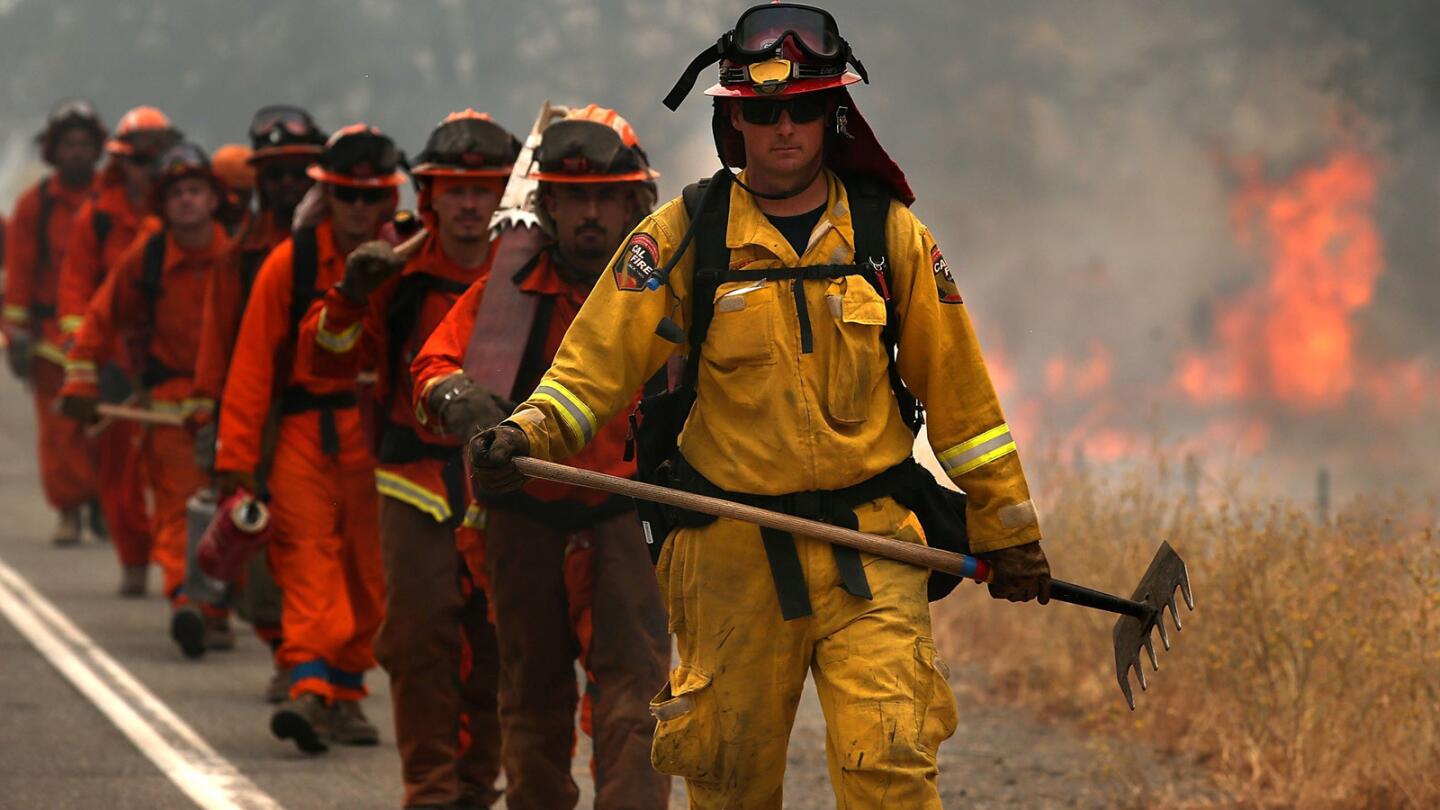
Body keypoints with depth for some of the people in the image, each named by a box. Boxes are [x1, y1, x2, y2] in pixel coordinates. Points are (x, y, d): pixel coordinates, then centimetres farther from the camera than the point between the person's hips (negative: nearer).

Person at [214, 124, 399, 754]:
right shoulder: (290, 263, -1)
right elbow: (252, 364, 0)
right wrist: (235, 459, -5)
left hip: (381, 435, 1)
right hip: (307, 427, -1)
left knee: (369, 567, 5)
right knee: (308, 558, -12)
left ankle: (345, 689, 18)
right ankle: (311, 689, -22)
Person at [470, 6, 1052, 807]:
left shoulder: (887, 231, 4)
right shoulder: (684, 235, 0)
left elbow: (958, 390, 10)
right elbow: (600, 358, -3)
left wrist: (1008, 532, 12)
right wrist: (527, 433, -22)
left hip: (869, 545, 0)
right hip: (733, 554, 0)